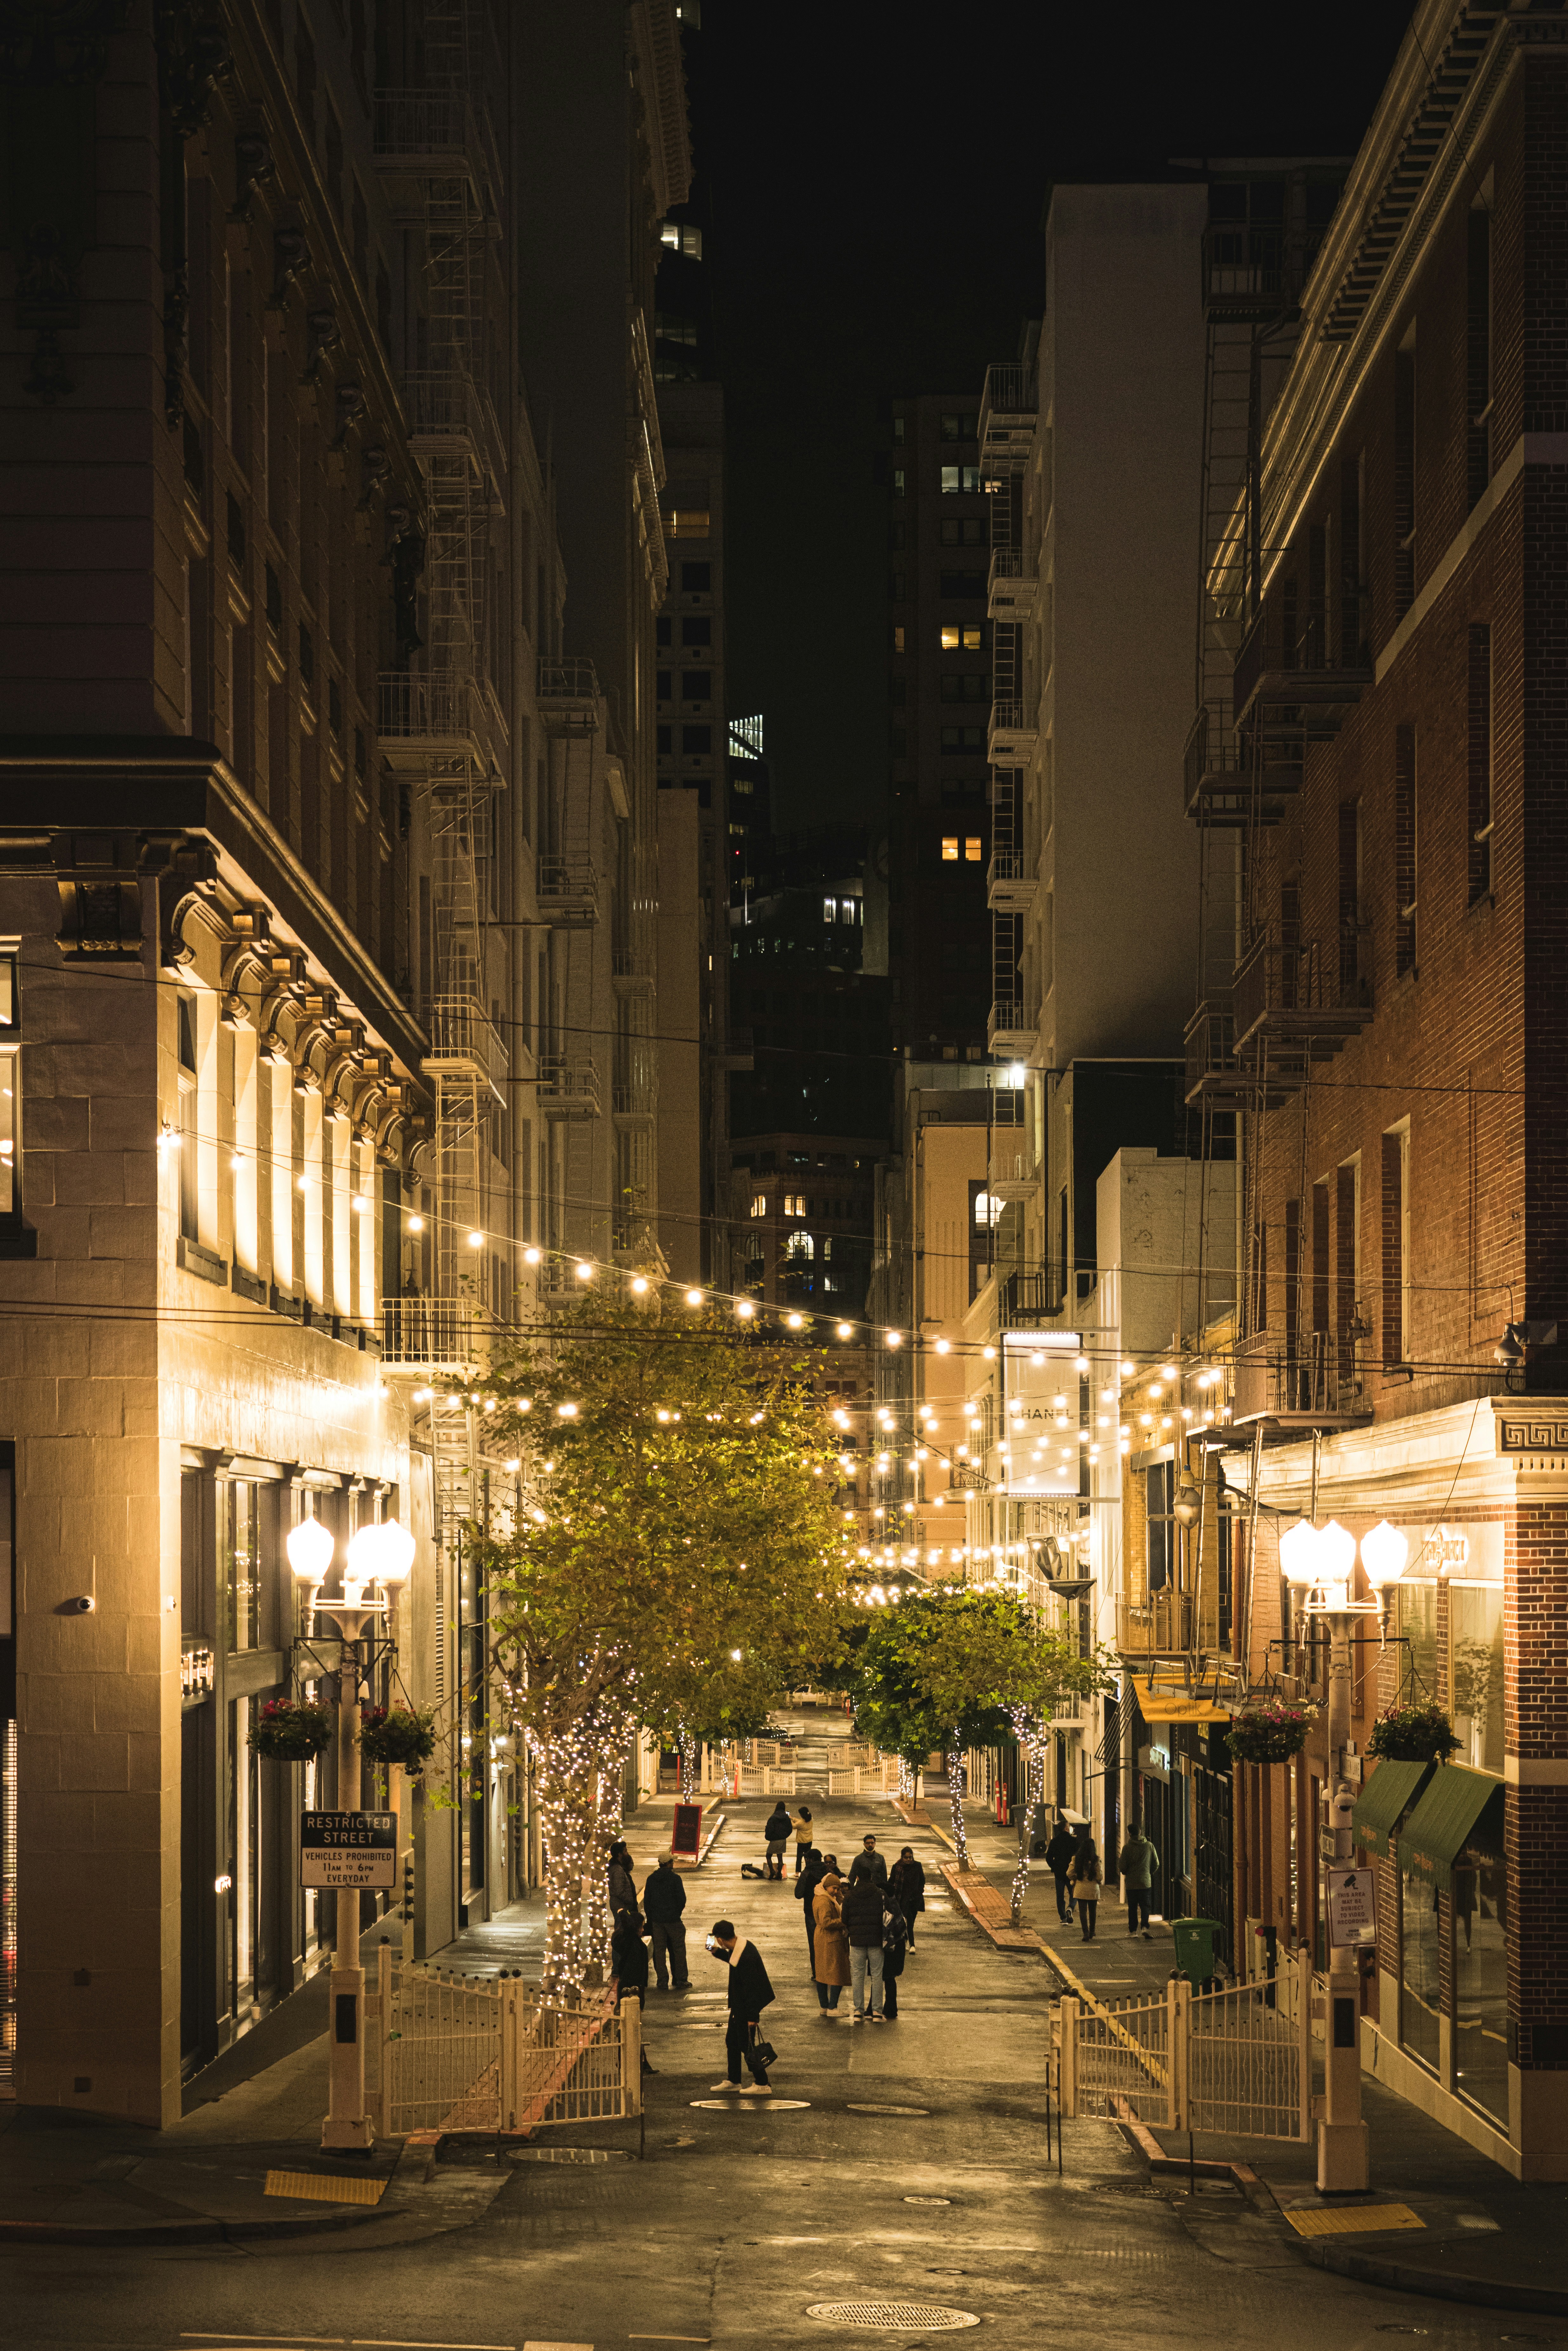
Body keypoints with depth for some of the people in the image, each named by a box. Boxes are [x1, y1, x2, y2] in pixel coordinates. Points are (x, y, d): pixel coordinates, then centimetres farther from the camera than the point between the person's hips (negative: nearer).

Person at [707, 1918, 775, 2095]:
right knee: (732, 2041, 20)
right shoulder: (741, 1945, -1)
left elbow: (751, 1987, -27)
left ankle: (762, 2085, 8)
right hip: (739, 2005, 10)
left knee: (747, 2046, -1)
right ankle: (733, 2081, 33)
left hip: (747, 2006, -10)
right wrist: (717, 1952, 21)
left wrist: (752, 2016, -23)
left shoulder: (746, 1957, -31)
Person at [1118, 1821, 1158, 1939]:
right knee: (1145, 1906, 4)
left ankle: (1133, 1930, 13)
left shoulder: (1127, 1848, -9)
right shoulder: (1149, 1846, -1)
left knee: (1132, 1908, 10)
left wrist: (1119, 1859, 14)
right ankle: (1145, 1927, -16)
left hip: (1131, 1884, -1)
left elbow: (1123, 1867, -7)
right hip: (1146, 1883, 1)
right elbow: (1156, 1864, 6)